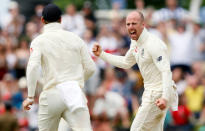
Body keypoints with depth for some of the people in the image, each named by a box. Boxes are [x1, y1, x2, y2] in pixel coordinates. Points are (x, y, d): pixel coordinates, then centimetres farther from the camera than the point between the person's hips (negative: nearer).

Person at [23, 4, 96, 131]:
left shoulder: (39, 41, 3)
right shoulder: (75, 38, 11)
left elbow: (33, 67, -11)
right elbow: (90, 68, 13)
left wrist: (30, 97, -7)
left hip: (52, 93, -1)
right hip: (75, 92, 1)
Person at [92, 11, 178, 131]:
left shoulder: (154, 44, -20)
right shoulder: (136, 43, 10)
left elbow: (166, 71, -27)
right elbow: (126, 63, 27)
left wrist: (165, 97, -38)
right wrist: (101, 54, 20)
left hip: (158, 94, -10)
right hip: (151, 92, 10)